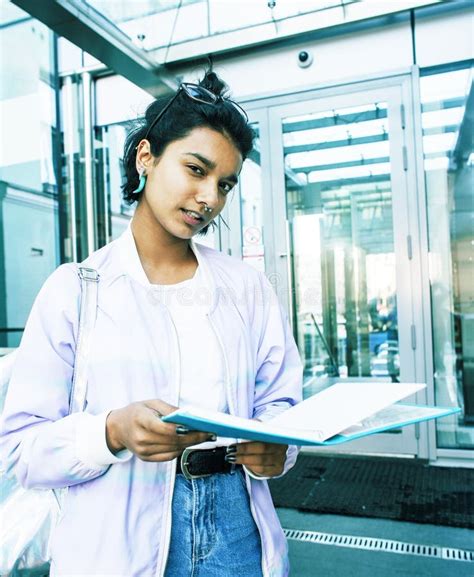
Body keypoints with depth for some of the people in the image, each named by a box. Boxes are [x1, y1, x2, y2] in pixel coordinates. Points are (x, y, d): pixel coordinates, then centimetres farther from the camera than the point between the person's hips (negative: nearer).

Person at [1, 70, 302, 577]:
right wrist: (113, 431, -25)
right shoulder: (75, 288, -5)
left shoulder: (248, 287, 4)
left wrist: (276, 446, -17)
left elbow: (280, 404, 5)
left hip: (239, 532, 3)